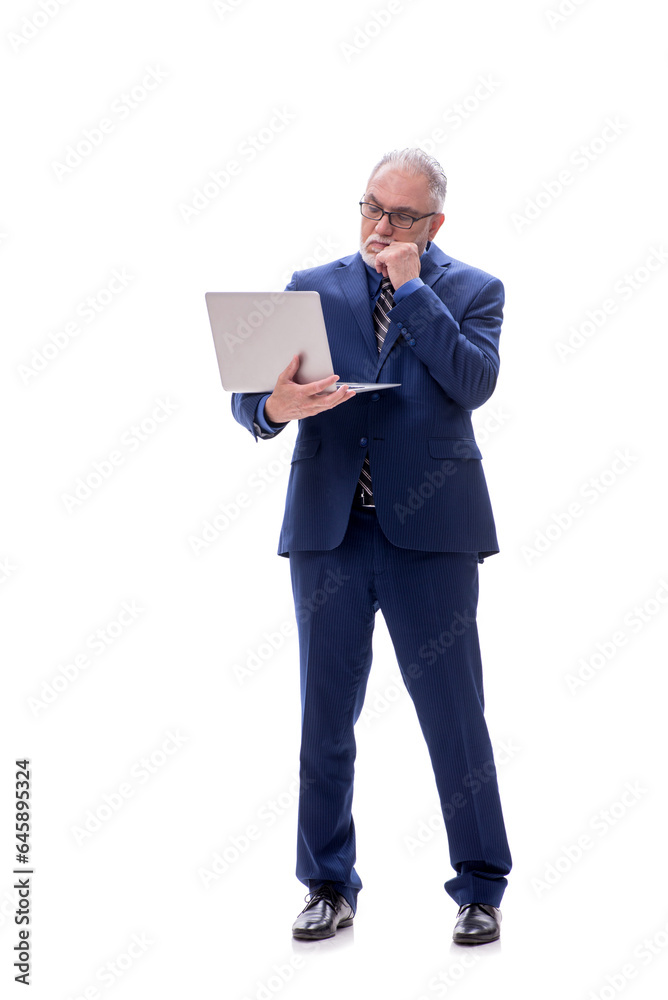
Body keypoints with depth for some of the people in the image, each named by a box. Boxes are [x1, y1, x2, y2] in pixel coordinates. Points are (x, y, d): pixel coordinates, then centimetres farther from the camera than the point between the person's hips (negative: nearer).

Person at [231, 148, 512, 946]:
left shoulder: (472, 292, 6)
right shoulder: (310, 288, 10)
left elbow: (473, 383, -12)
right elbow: (247, 395, 2)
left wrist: (411, 288, -10)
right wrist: (276, 407, -21)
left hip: (429, 530, -2)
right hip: (329, 530, 2)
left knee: (454, 715, 1)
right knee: (324, 719, 7)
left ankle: (480, 888, 15)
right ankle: (330, 887, 20)